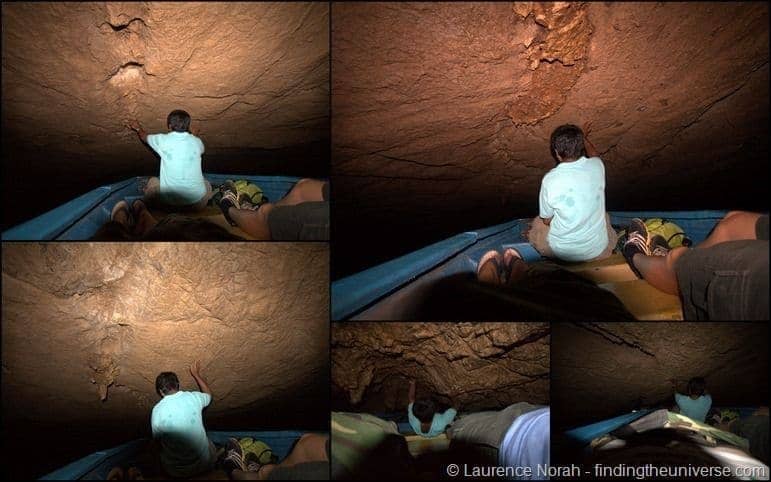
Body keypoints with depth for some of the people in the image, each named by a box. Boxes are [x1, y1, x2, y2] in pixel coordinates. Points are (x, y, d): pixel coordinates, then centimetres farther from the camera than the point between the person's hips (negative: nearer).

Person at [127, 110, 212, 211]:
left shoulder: (163, 140, 0)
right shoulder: (197, 142, 4)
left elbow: (144, 136, 24)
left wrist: (138, 129, 46)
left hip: (169, 202, 0)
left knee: (152, 182, 30)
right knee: (206, 184, 34)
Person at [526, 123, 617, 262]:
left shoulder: (550, 180, -23)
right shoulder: (597, 166, -14)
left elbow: (546, 220, -7)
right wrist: (583, 137, 33)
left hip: (562, 252, -1)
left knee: (537, 223, 28)